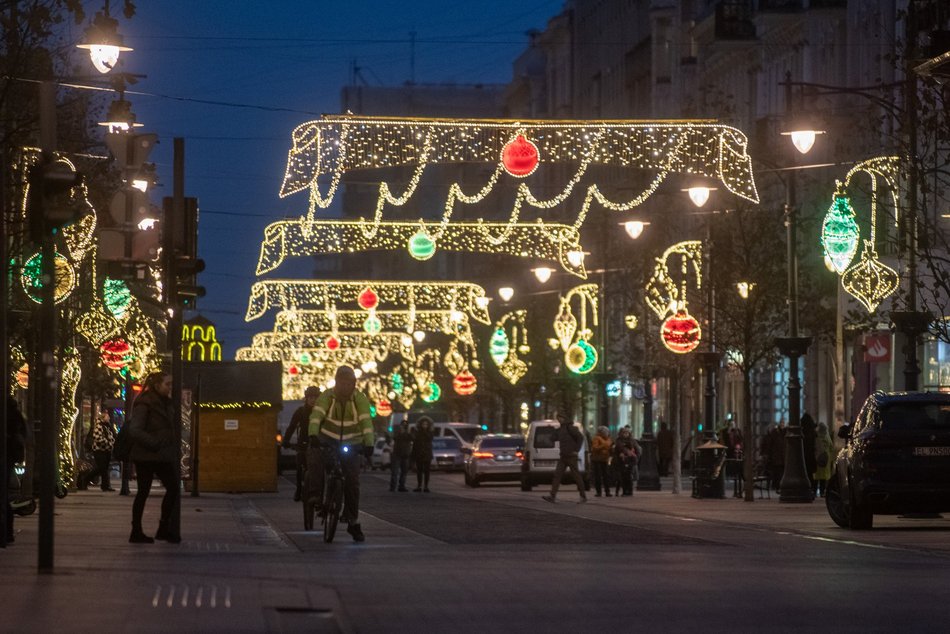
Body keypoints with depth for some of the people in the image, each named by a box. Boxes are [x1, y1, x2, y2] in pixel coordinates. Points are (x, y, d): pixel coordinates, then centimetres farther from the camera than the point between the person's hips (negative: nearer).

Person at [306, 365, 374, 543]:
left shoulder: (360, 399, -10)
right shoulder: (327, 396, -11)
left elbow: (366, 421, -21)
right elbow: (316, 415, -25)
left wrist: (369, 444, -35)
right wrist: (313, 435, -43)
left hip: (351, 445, 1)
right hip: (328, 440, -1)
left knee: (352, 481, -4)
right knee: (314, 455, -34)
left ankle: (353, 522, 8)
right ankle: (315, 495, -31)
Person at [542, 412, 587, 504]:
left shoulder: (570, 427, -12)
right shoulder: (560, 429, 15)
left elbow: (580, 437, -17)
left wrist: (577, 450, -16)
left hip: (571, 456, -9)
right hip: (563, 456, 9)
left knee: (576, 476, -1)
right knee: (557, 475, -2)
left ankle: (583, 496, 9)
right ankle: (552, 497, -8)